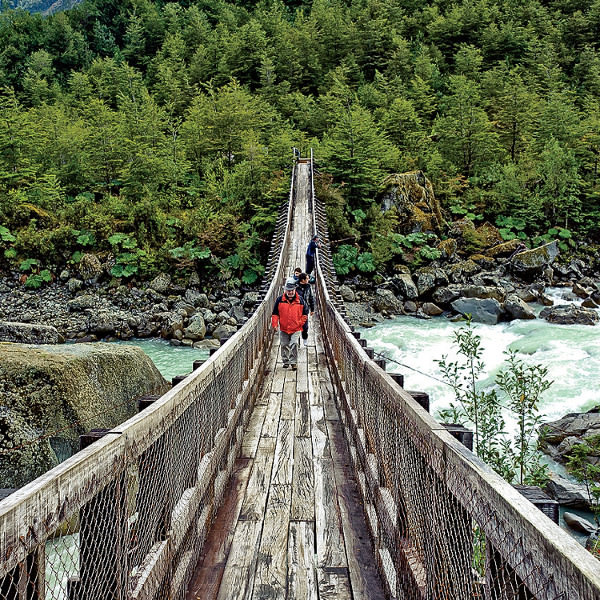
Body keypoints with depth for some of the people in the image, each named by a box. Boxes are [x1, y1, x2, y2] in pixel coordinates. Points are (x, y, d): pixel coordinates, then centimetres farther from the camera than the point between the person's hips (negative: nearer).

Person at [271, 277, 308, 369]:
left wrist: (301, 322, 3)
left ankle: (293, 362, -2)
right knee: (284, 345, 9)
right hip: (283, 328, 2)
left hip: (296, 328, -1)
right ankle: (286, 361, 25)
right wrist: (274, 323, -6)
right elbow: (275, 313, 3)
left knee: (294, 344, -12)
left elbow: (305, 312, 8)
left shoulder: (300, 300, -2)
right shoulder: (280, 300, -2)